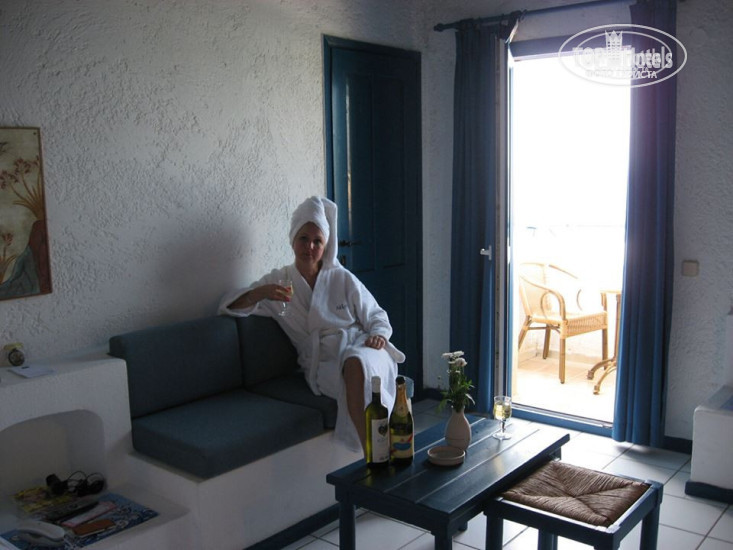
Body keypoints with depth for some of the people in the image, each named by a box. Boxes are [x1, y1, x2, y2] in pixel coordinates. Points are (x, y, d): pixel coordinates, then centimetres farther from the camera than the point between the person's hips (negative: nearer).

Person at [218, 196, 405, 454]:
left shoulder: (343, 279, 9)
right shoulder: (279, 280, 10)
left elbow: (376, 317, 15)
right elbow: (227, 306, 5)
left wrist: (379, 336, -10)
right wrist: (259, 293, -15)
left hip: (359, 348, 1)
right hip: (322, 363, 0)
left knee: (357, 364, -38)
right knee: (353, 375, -36)